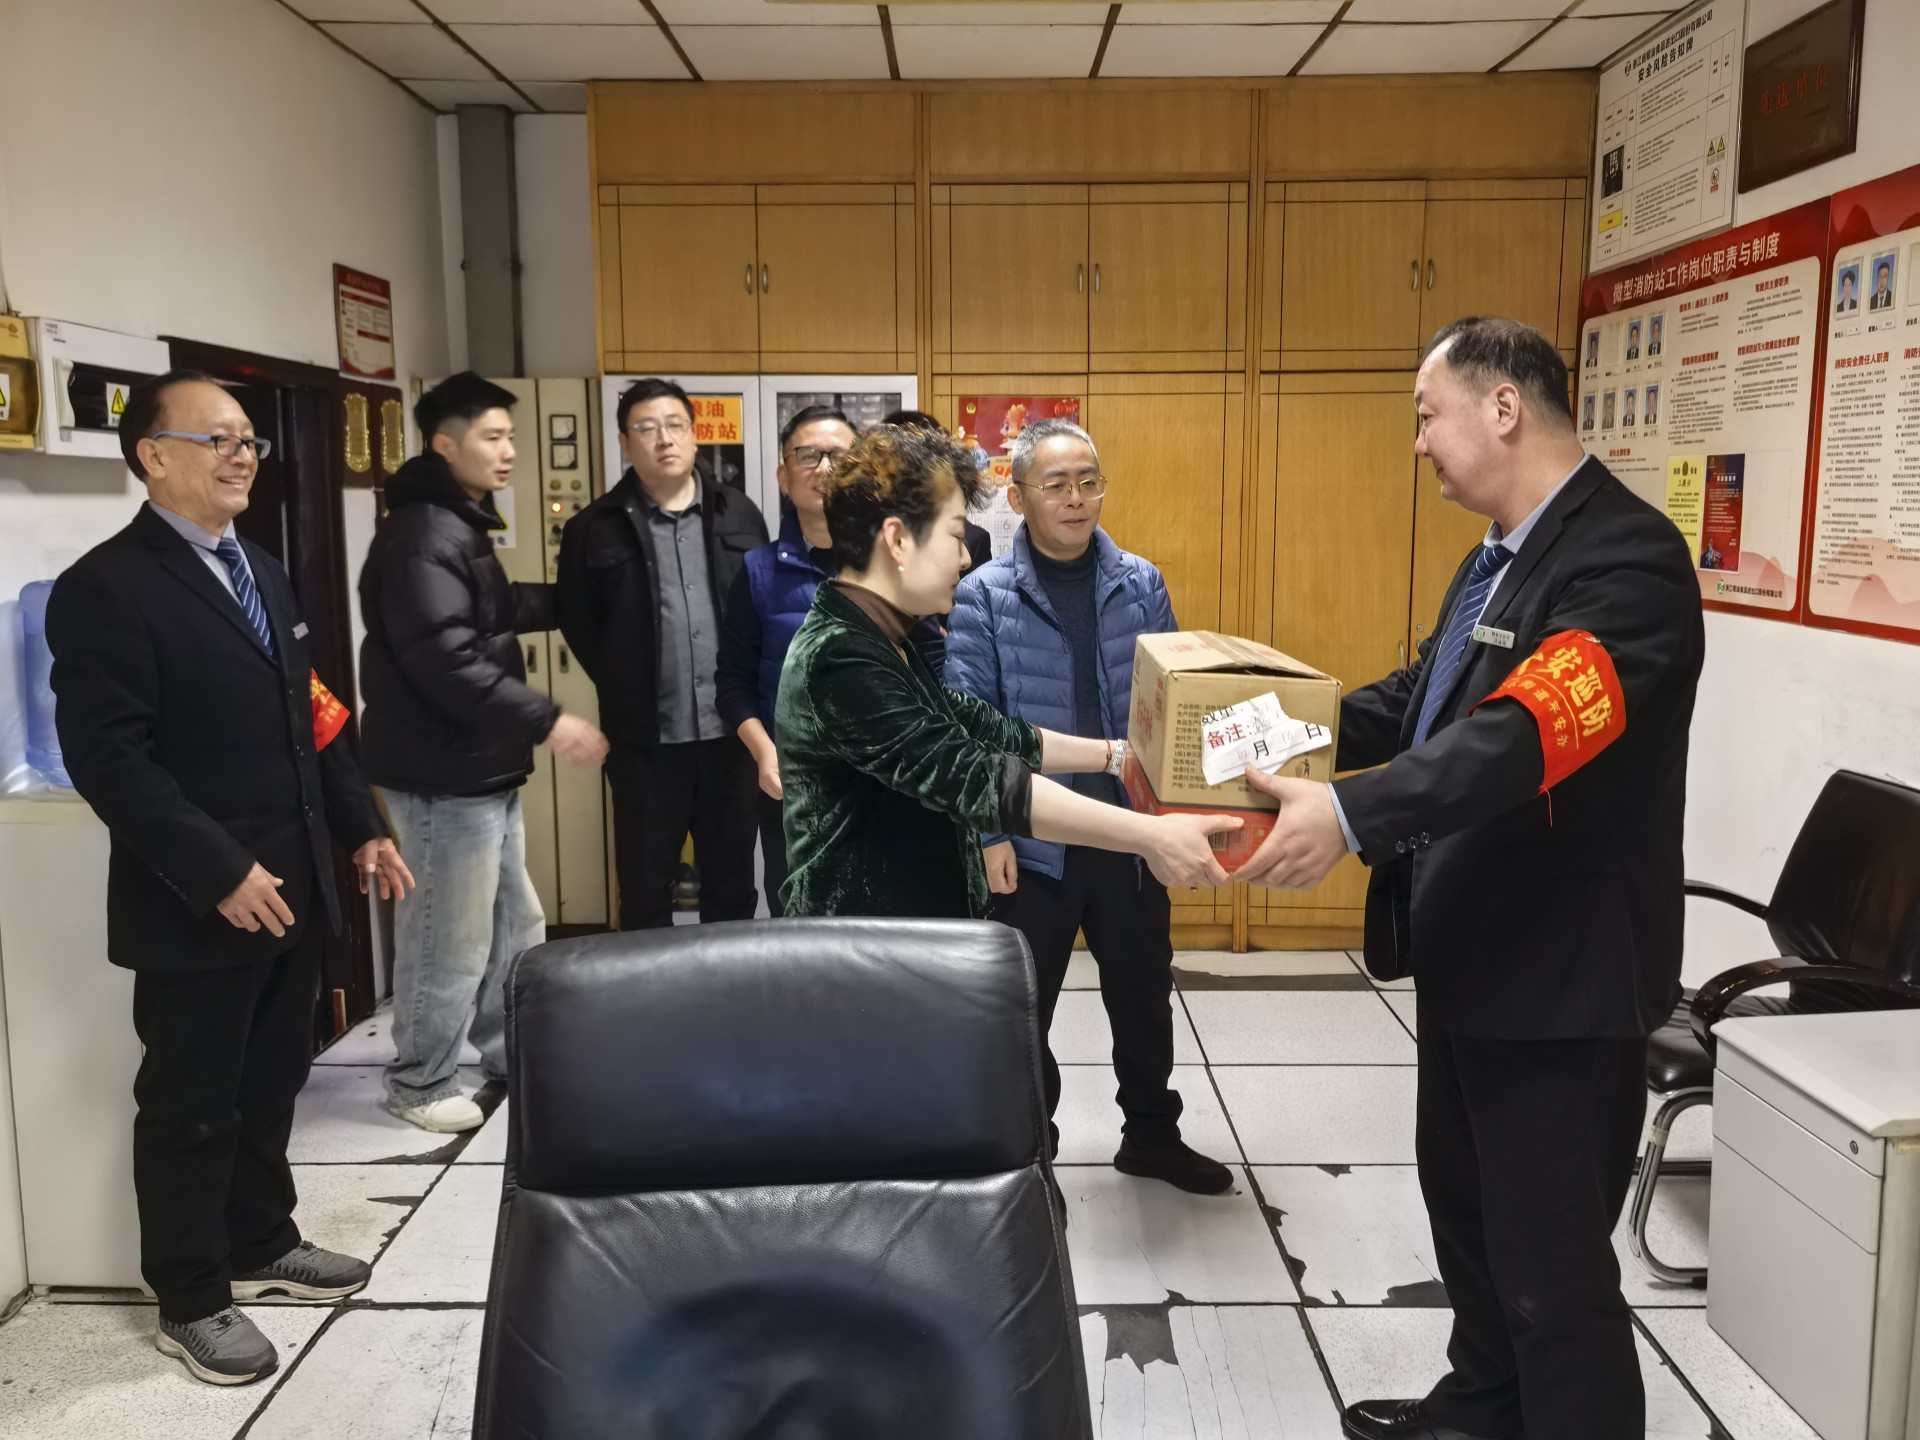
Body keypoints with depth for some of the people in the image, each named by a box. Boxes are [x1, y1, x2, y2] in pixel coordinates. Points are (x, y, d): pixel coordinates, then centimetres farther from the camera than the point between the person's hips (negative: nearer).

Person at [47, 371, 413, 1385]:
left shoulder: (264, 574, 14)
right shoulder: (106, 587, -13)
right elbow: (107, 758, -19)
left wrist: (361, 829, 12)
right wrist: (219, 871, -23)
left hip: (292, 888, 8)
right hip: (196, 909, -7)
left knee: (270, 1086, 19)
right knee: (191, 1109, 7)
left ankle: (261, 1244, 38)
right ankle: (190, 1301, 24)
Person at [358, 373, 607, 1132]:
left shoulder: (459, 526, 15)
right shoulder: (422, 535, -19)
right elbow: (446, 659, -28)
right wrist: (546, 721, -28)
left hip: (484, 769, 11)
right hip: (445, 774, -11)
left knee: (515, 924, 19)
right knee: (451, 939, 1)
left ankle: (511, 1052, 34)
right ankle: (420, 1083, 17)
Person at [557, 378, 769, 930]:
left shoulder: (739, 515, 5)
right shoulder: (594, 529, -2)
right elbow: (578, 624, 3)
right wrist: (628, 693, 4)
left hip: (732, 731, 2)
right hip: (645, 739, -2)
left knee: (733, 875, 14)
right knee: (644, 885, 9)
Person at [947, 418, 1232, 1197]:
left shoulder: (1142, 583, 2)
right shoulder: (983, 596, -8)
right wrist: (991, 831, -13)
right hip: (1033, 840, -3)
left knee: (1143, 994, 17)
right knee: (1023, 1005, 11)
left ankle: (1152, 1135, 38)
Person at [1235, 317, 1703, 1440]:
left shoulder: (1624, 558, -21)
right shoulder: (1504, 554, 10)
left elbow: (1525, 730, -35)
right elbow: (1428, 699, 16)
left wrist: (1351, 813, -44)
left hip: (1561, 972, -10)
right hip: (1473, 949, 10)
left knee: (1551, 1258, 2)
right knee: (1465, 1198, 25)